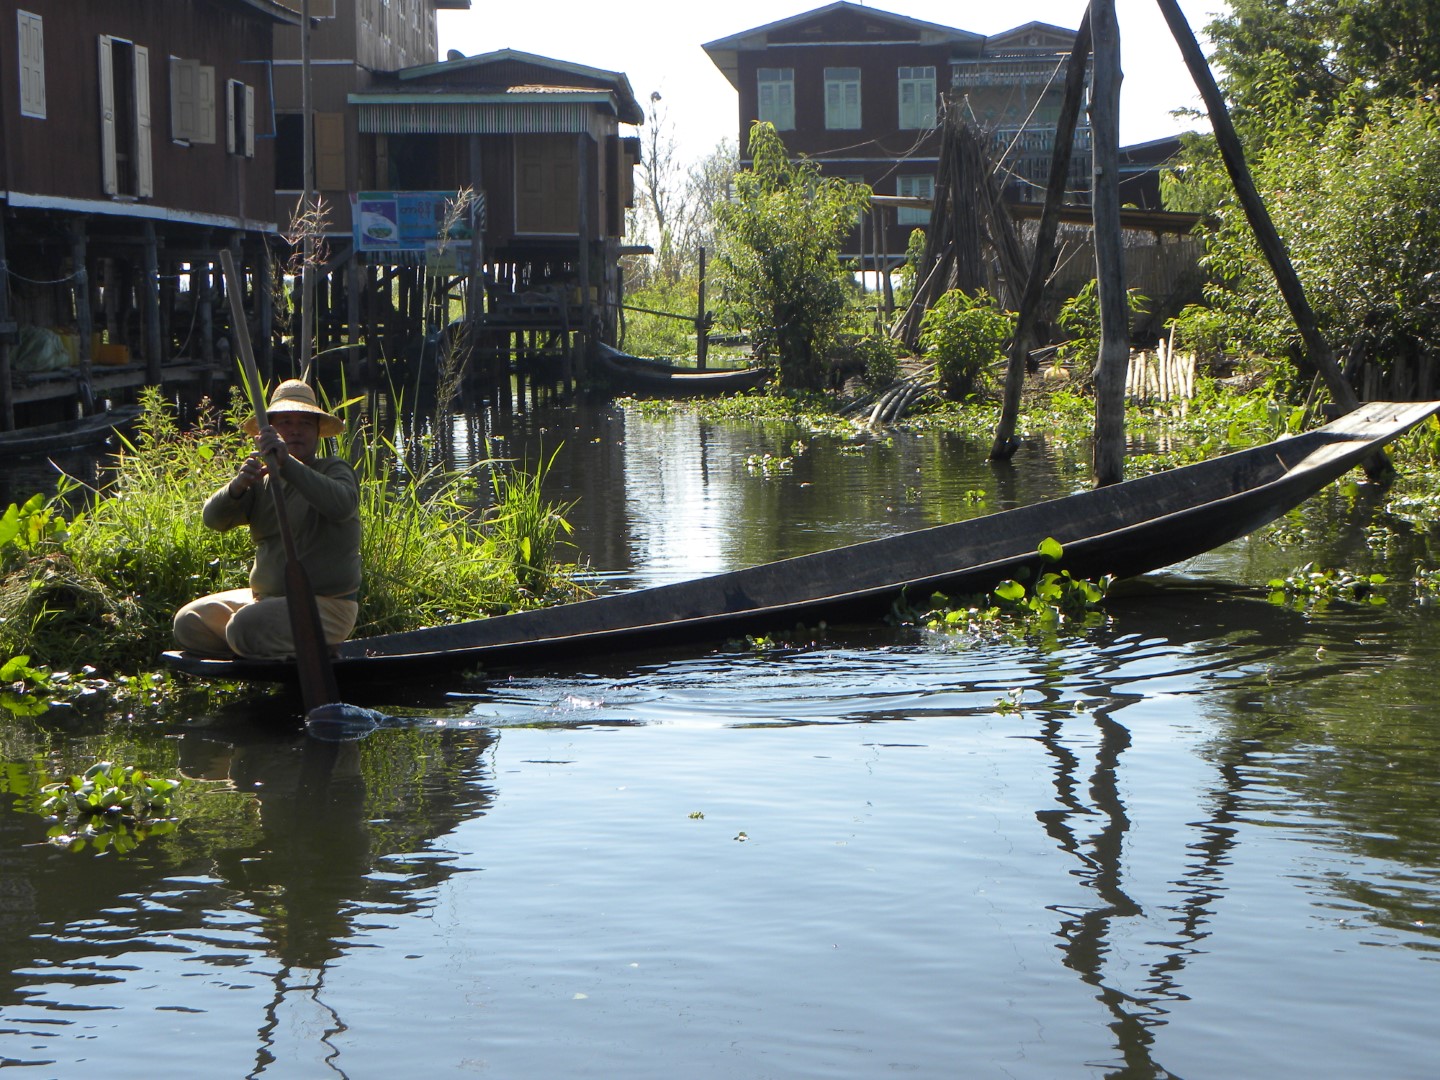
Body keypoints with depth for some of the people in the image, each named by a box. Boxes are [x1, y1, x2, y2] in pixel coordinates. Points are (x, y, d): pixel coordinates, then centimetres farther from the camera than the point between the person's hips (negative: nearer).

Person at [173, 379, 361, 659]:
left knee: (244, 628, -29)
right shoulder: (262, 481, 10)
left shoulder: (334, 470, -5)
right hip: (265, 596, 7)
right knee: (188, 623, -1)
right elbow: (213, 518, -4)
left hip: (326, 606, -7)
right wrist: (237, 486, -26)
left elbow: (342, 504, -30)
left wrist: (288, 464, -40)